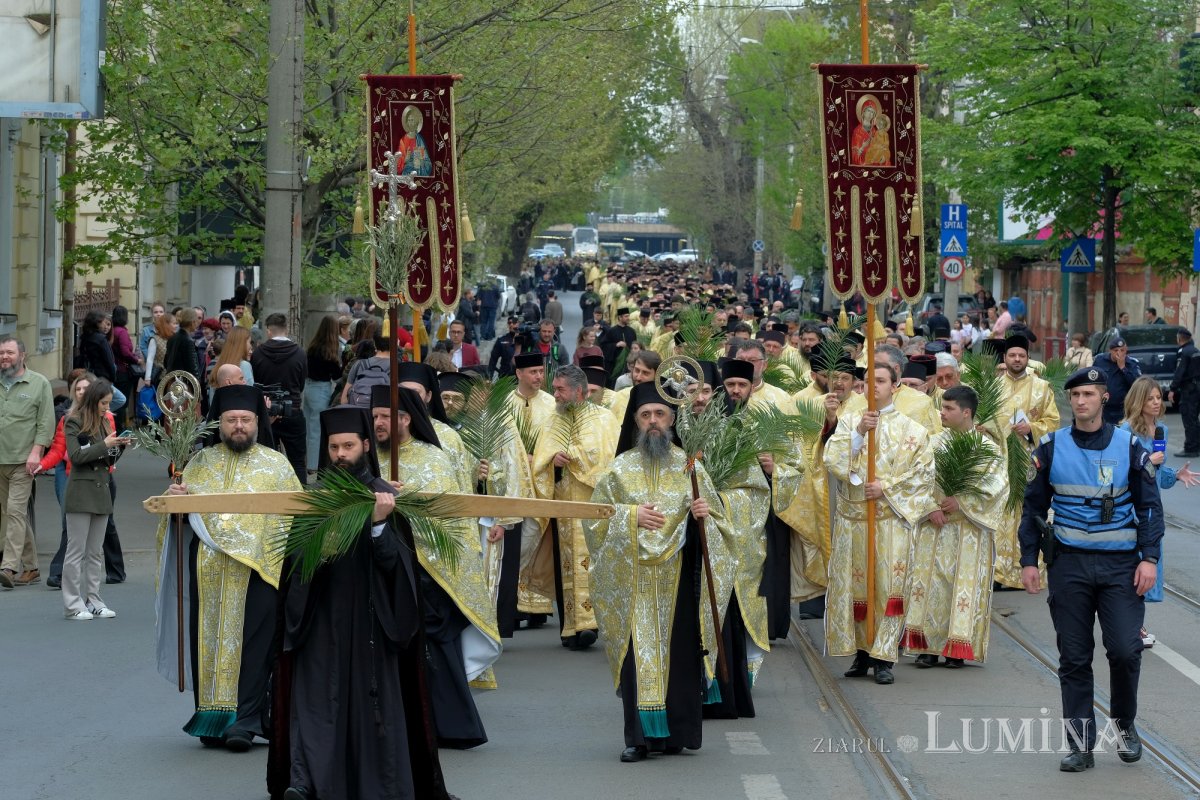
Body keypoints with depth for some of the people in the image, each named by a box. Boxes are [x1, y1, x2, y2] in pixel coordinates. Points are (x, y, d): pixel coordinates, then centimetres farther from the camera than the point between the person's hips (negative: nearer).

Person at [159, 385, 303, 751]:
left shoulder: (276, 465, 10)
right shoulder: (200, 463, 15)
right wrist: (175, 499, -9)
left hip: (259, 567, -2)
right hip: (208, 570, 2)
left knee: (252, 644, -8)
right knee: (209, 641, 1)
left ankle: (246, 721, -9)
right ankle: (212, 717, 8)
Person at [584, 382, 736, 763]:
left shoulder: (689, 466, 6)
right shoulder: (620, 468, 5)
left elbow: (718, 517, 7)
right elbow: (593, 516, 3)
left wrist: (704, 514, -16)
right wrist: (631, 516, -13)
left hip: (679, 578, 0)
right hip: (635, 580, 0)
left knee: (679, 652, -1)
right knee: (638, 653, -4)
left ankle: (674, 732, 9)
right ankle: (640, 736, 0)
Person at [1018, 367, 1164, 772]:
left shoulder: (1128, 446, 2)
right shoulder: (1052, 448, 4)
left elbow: (1150, 506, 4)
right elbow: (1033, 507, 10)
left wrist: (1149, 557, -6)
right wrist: (1029, 560, 4)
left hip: (1120, 564, -1)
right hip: (1069, 563, 1)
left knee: (1125, 649, -11)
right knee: (1074, 658, 2)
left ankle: (1124, 723, 15)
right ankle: (1081, 745, 9)